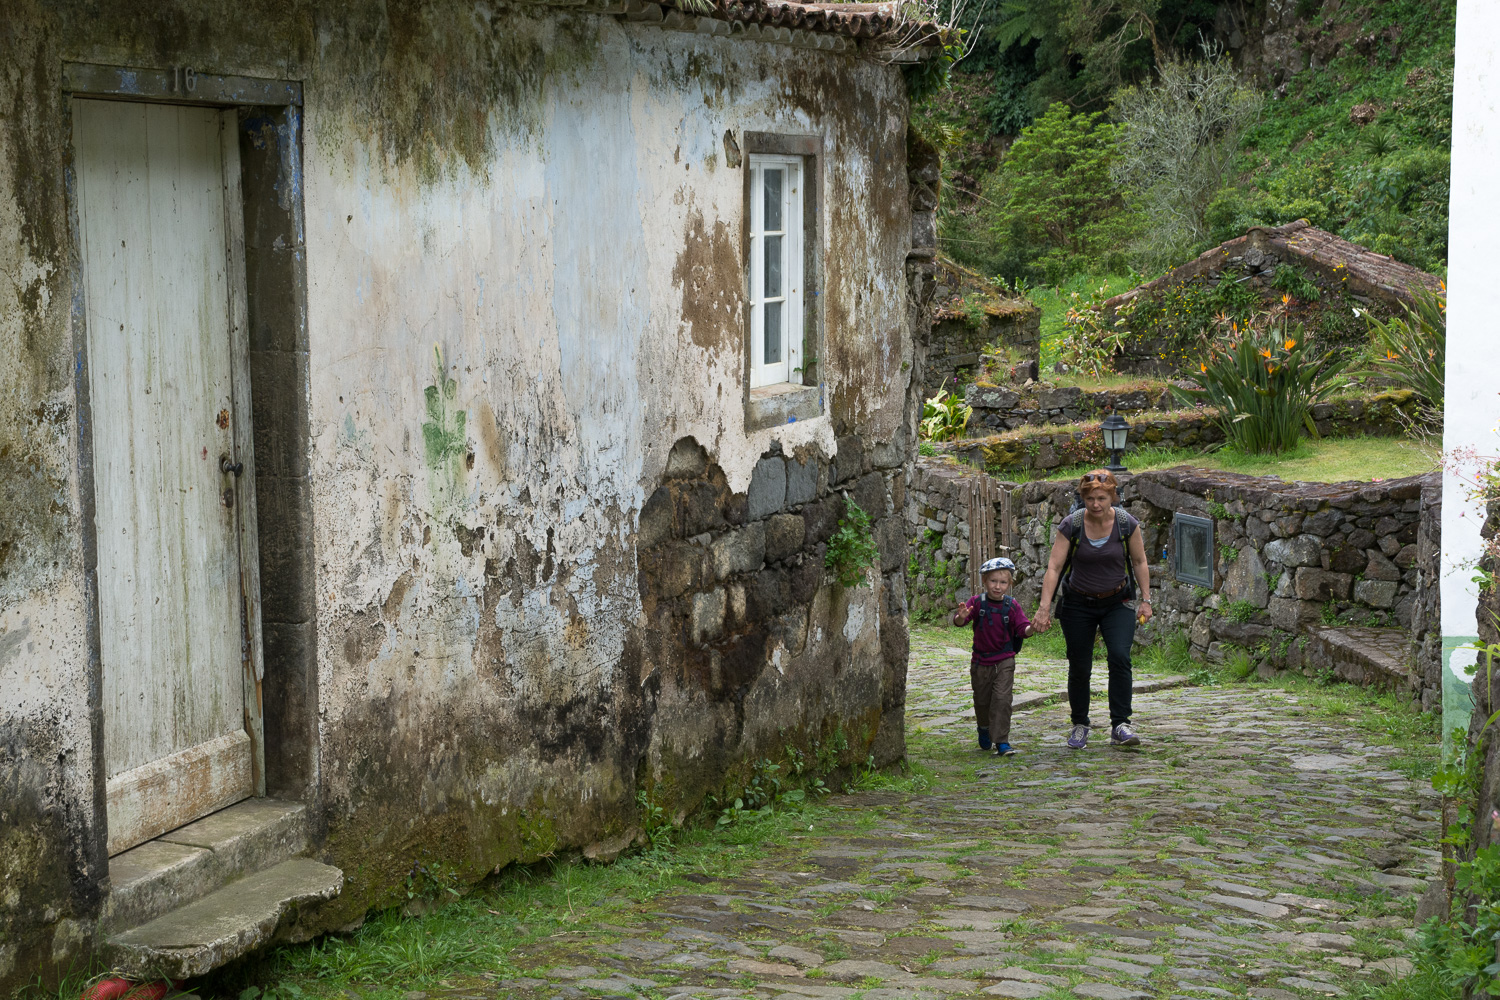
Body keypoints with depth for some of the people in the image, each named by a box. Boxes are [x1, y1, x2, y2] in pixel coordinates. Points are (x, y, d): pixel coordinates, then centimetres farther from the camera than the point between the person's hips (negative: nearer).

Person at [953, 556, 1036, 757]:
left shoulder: (1012, 605, -7)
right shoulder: (977, 602, -9)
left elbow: (1023, 630, -9)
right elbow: (958, 621, -19)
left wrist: (1033, 627, -31)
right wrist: (961, 617, -44)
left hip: (1004, 661, -1)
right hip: (981, 660, 1)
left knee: (1002, 699, -12)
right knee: (982, 700, 15)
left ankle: (1002, 742, -7)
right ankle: (984, 727, 46)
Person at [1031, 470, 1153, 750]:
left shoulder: (1127, 524, -12)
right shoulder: (1071, 525, -16)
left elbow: (1139, 562, 2)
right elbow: (1054, 567, -16)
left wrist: (1146, 600, 1)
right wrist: (1044, 607, -22)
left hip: (1117, 603, 0)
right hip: (1078, 605, 0)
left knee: (1120, 657, -19)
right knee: (1079, 668, 4)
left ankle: (1120, 726, -16)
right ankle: (1080, 725, 24)